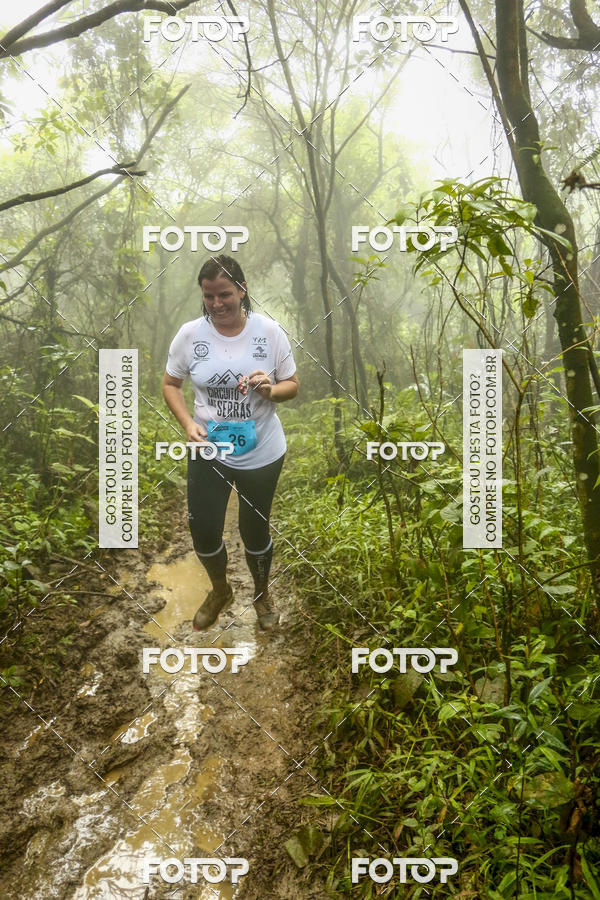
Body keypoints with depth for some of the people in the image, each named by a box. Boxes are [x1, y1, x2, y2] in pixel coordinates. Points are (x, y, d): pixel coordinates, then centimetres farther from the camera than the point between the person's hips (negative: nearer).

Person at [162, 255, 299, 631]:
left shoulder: (269, 331, -11)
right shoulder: (190, 334, -9)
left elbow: (293, 385, -2)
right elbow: (170, 384, 3)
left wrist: (271, 390, -25)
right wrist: (188, 423, -14)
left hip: (262, 454, -1)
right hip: (208, 452, 1)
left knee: (255, 529, 15)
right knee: (203, 531, 8)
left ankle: (262, 592, 45)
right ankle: (220, 589, 42)